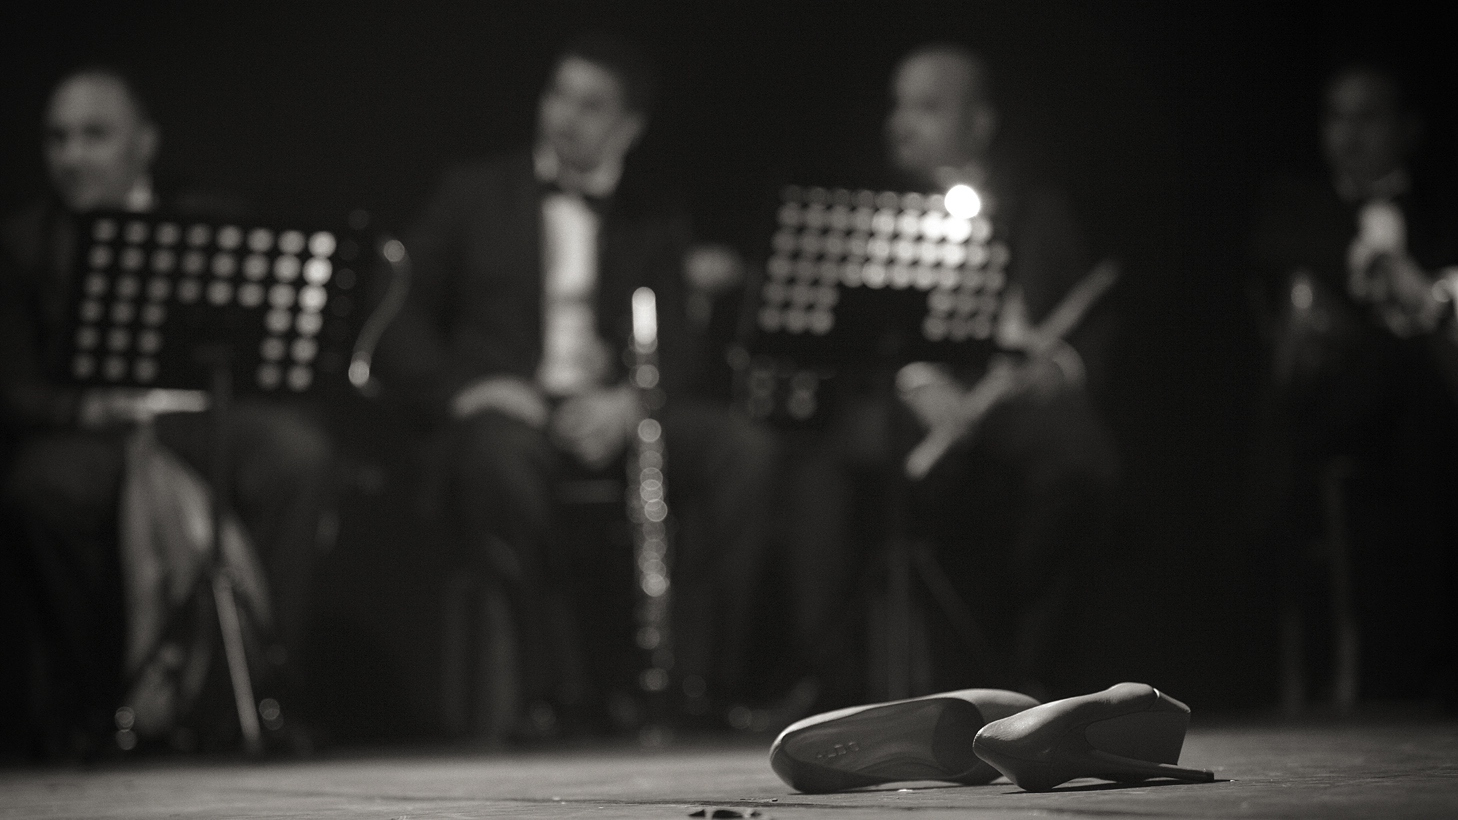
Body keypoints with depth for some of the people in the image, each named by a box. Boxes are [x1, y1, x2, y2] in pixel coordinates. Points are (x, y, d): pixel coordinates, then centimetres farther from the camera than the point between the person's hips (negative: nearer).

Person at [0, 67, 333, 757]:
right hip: (82, 435, -1)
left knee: (295, 451, -31)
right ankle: (82, 710, -15)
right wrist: (85, 407, -18)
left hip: (205, 422, 1)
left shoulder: (210, 223, 17)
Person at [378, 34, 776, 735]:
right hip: (505, 409, -2)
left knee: (743, 449, -26)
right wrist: (464, 389, -12)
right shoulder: (473, 193, 15)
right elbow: (402, 328, 9)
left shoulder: (653, 219, 19)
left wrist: (629, 401, -15)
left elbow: (673, 343, 8)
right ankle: (557, 686, -32)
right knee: (502, 452, -39)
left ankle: (693, 676, -23)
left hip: (610, 415, 2)